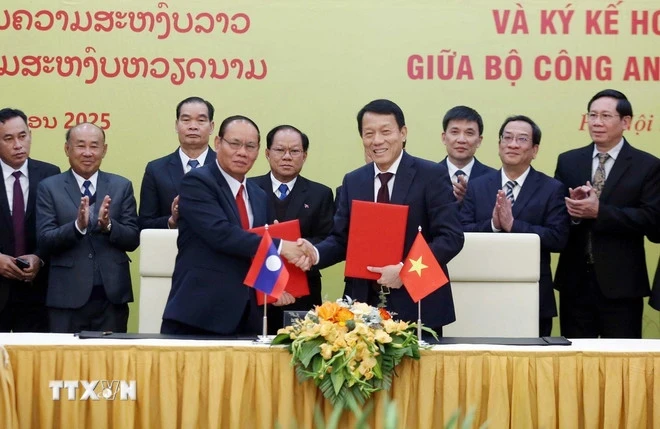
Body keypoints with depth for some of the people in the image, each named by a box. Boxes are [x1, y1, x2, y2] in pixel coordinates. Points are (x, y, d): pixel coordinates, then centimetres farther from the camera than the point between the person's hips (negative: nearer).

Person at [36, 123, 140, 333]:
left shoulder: (121, 186, 8)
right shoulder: (49, 187, 4)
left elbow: (133, 240, 3)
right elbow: (45, 239, -6)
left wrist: (108, 225, -17)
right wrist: (77, 226, -23)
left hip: (112, 295, 1)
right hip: (67, 296, -1)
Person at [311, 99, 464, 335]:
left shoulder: (432, 175, -4)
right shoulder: (352, 182, 11)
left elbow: (451, 237, -10)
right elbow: (341, 238, 11)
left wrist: (406, 270, -20)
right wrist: (315, 254, -11)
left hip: (417, 306, -4)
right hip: (364, 304, 4)